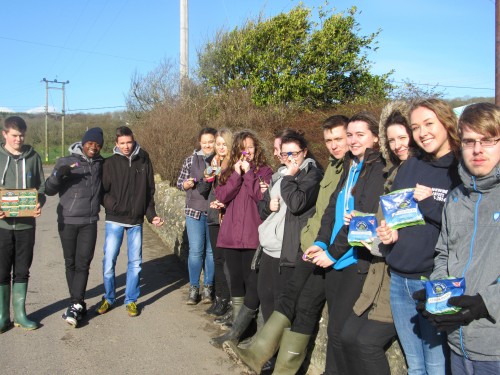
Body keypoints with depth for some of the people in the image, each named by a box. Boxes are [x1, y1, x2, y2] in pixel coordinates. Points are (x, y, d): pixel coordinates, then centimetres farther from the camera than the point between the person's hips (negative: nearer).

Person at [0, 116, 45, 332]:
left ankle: (20, 313, 22)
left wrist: (39, 204, -14)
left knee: (22, 271, 10)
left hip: (26, 224, 1)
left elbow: (41, 186, 6)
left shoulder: (33, 157, 3)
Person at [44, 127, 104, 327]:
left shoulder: (100, 164, 6)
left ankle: (75, 305, -4)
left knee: (83, 264, -6)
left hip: (89, 223, 0)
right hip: (67, 221, 0)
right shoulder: (66, 162, 0)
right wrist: (57, 175, -20)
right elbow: (49, 190, -2)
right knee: (71, 263, 7)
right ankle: (78, 303, 18)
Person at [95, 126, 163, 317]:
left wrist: (151, 215, 3)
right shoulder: (110, 163, -2)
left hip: (136, 221, 2)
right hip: (114, 220, -1)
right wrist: (113, 206, -18)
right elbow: (103, 191, -3)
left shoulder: (144, 161, 4)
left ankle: (131, 300, 21)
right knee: (109, 260, 0)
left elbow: (150, 192, 7)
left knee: (135, 262, 7)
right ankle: (108, 298, 21)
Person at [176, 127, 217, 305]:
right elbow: (180, 183, 9)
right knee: (195, 250, 1)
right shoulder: (191, 160, 5)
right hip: (195, 211, 0)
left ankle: (208, 287, 21)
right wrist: (187, 184, -12)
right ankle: (194, 288, 15)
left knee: (212, 251, 8)